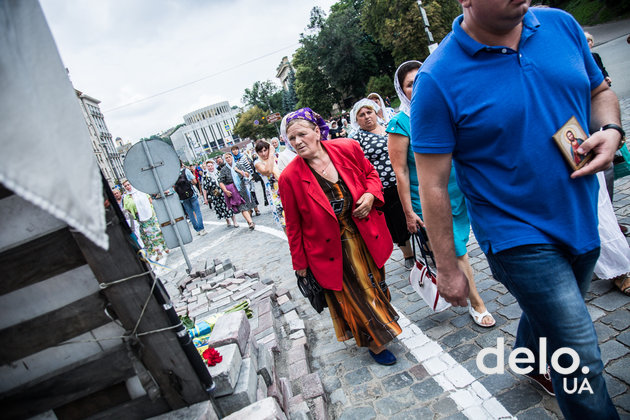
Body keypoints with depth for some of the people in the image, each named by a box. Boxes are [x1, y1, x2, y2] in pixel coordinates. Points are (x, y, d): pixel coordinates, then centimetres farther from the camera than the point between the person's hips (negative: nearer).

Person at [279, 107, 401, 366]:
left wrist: (370, 195, -14)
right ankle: (375, 344, 37)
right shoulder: (290, 177, -17)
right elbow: (293, 224, -8)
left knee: (374, 285, 24)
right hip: (332, 250, -3)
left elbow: (371, 174, 8)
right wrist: (299, 262, -3)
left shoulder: (348, 148, -11)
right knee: (353, 297, 12)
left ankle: (380, 324, 55)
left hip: (366, 237, 4)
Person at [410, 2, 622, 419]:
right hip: (518, 237, -6)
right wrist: (447, 268, -12)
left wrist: (610, 131, -9)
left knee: (549, 314, 29)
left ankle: (531, 362, 60)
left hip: (582, 222, 7)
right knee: (581, 361, -1)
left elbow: (600, 91, 15)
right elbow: (433, 185, -17)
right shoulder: (437, 79, -19)